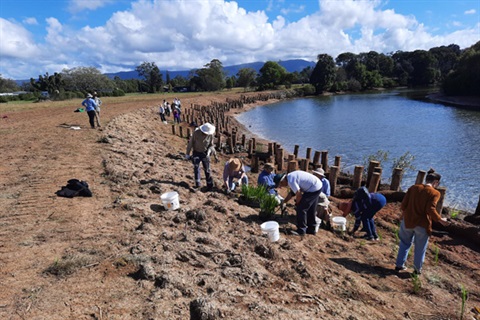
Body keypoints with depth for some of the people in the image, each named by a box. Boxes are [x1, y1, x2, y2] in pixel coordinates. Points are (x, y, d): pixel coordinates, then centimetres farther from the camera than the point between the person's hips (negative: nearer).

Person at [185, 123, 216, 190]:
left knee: (207, 169, 3)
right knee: (196, 168, 3)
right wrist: (187, 153, -5)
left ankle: (210, 185, 13)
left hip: (205, 153, 0)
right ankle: (198, 184, 14)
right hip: (196, 152, 0)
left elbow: (211, 144, -1)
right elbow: (190, 143, -11)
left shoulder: (210, 134, -18)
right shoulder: (196, 133, -22)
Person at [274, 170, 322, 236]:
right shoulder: (290, 176, 11)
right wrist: (284, 202, 24)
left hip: (313, 189, -10)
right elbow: (292, 193, 21)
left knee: (301, 208, -3)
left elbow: (299, 195, -16)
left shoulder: (290, 181, -20)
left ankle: (301, 230, 6)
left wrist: (297, 204, 3)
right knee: (310, 210, 19)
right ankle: (311, 229, 30)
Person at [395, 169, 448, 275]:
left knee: (405, 243, 22)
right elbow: (431, 210, -20)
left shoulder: (413, 188, 2)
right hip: (422, 224, -3)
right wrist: (440, 219, -4)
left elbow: (403, 205, -1)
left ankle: (399, 265, 27)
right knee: (420, 248, 17)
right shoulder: (434, 193, -9)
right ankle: (417, 269, 30)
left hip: (407, 221, 3)